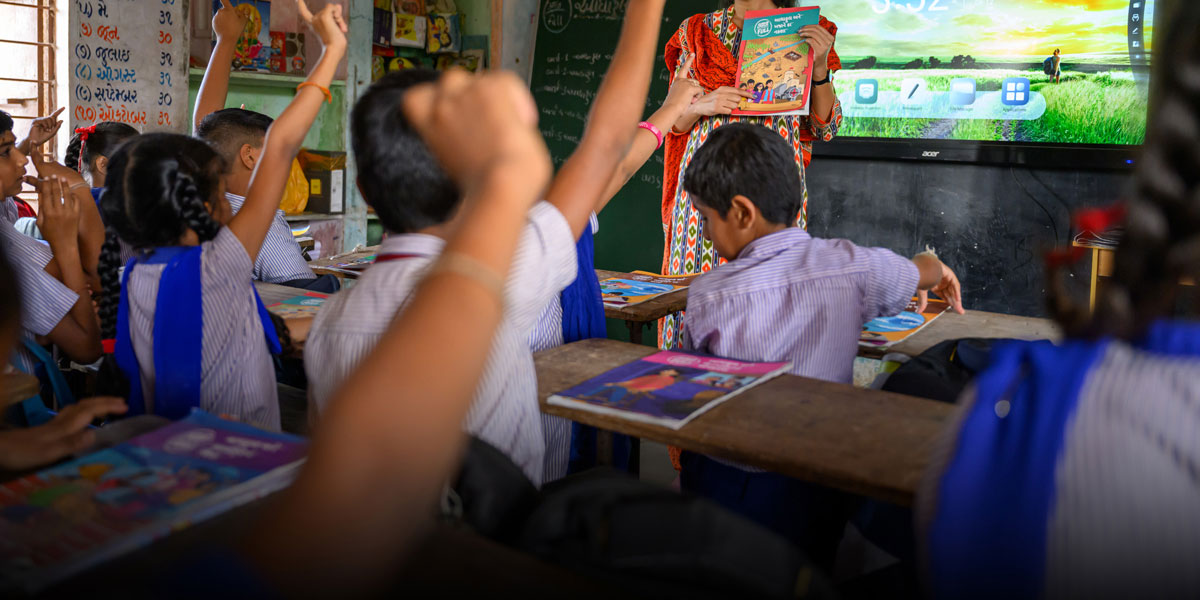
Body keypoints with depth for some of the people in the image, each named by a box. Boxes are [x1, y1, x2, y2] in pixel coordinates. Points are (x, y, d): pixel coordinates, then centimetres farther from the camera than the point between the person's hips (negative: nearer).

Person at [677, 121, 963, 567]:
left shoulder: (709, 296, -18)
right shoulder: (852, 266, -10)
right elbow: (927, 270, 14)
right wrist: (935, 271, 38)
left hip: (728, 492, -3)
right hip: (819, 496, 3)